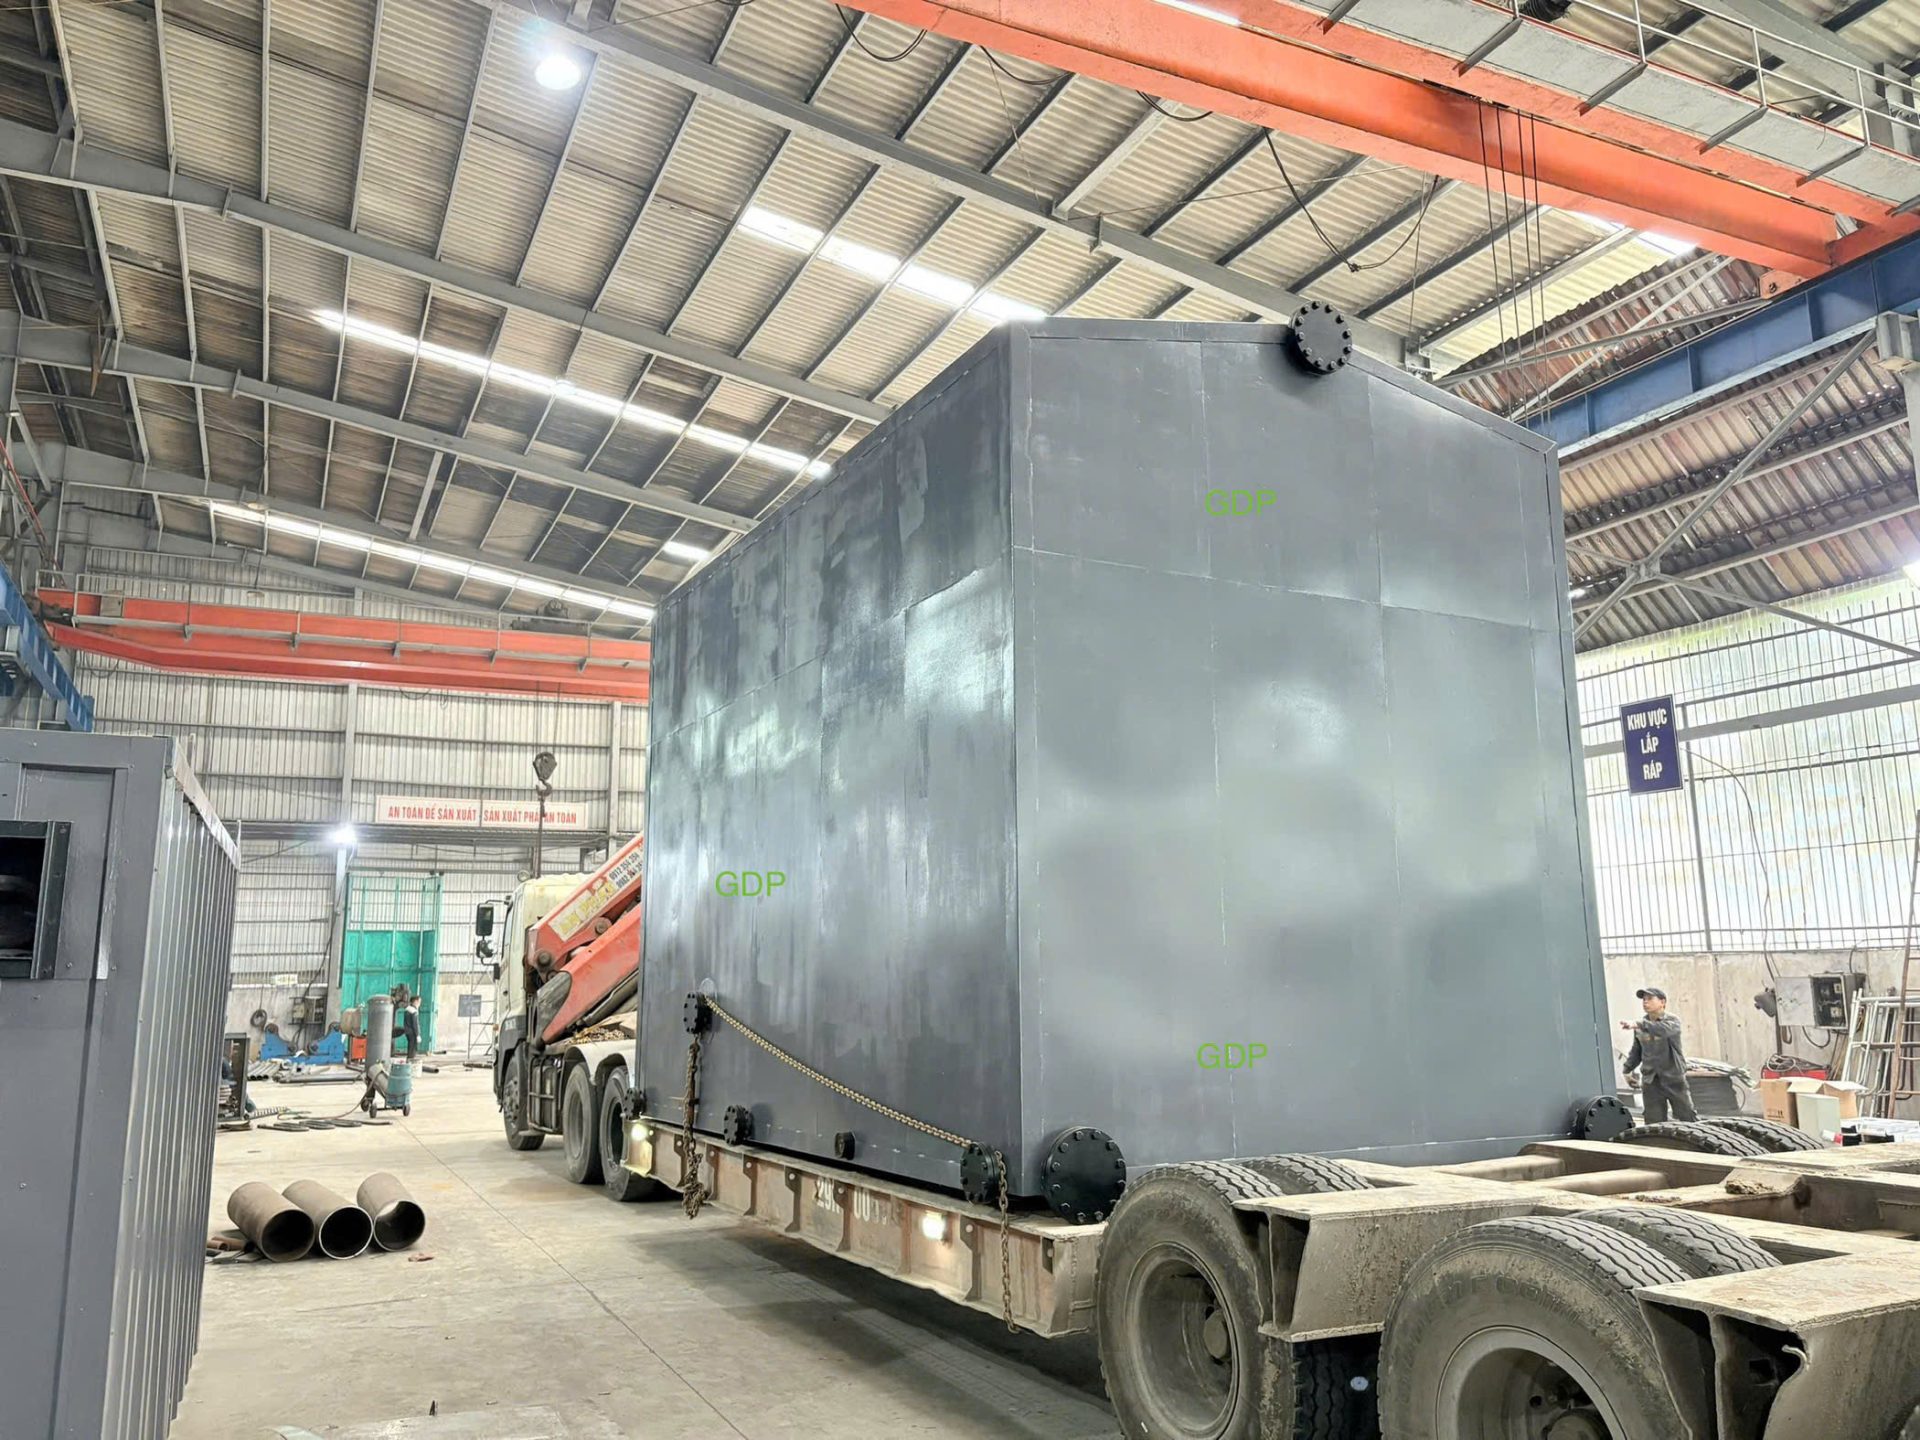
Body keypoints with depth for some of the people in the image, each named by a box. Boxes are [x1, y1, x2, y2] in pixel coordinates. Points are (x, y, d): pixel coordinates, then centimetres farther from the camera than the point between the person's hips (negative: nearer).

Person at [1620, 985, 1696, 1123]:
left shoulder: (1672, 1020, -7)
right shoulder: (1640, 1025, 9)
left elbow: (1665, 1030, -32)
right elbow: (1637, 1050, 20)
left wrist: (1639, 1025, -43)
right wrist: (1628, 1069, 8)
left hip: (1674, 1078, -4)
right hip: (1651, 1081, 4)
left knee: (1688, 1116, 3)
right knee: (1654, 1122, 1)